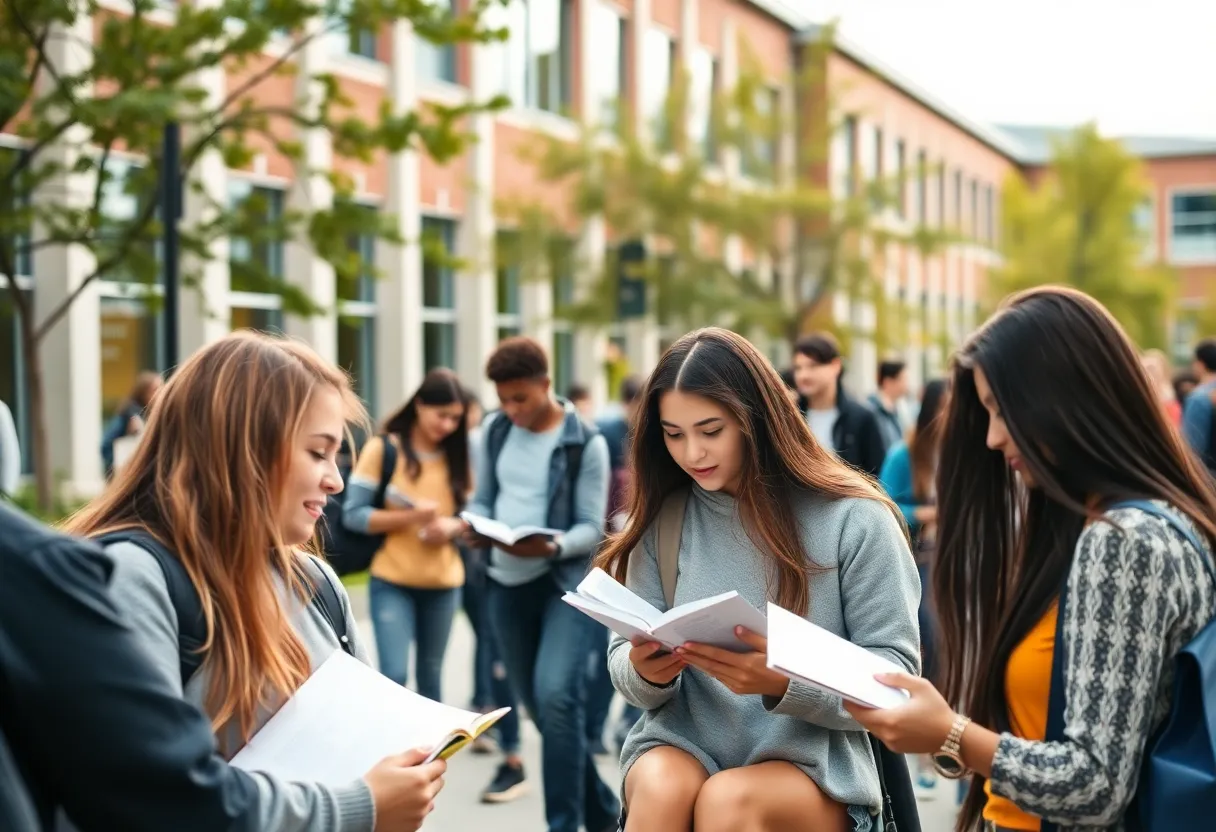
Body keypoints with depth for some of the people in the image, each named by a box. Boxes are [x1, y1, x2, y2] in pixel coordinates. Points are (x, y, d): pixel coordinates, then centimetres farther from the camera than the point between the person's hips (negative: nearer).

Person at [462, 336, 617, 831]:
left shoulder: (585, 443, -8)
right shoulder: (494, 431, 6)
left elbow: (592, 528, -10)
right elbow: (483, 498, 12)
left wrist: (553, 547, -29)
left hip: (566, 583, -5)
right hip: (507, 583, 6)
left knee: (556, 696, -21)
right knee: (539, 705, 11)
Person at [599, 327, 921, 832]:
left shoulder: (853, 519, -6)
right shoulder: (664, 518, 3)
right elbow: (626, 660, 7)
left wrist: (784, 682, -25)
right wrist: (646, 672, -18)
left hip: (809, 761, -2)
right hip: (681, 743, 2)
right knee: (660, 788, -31)